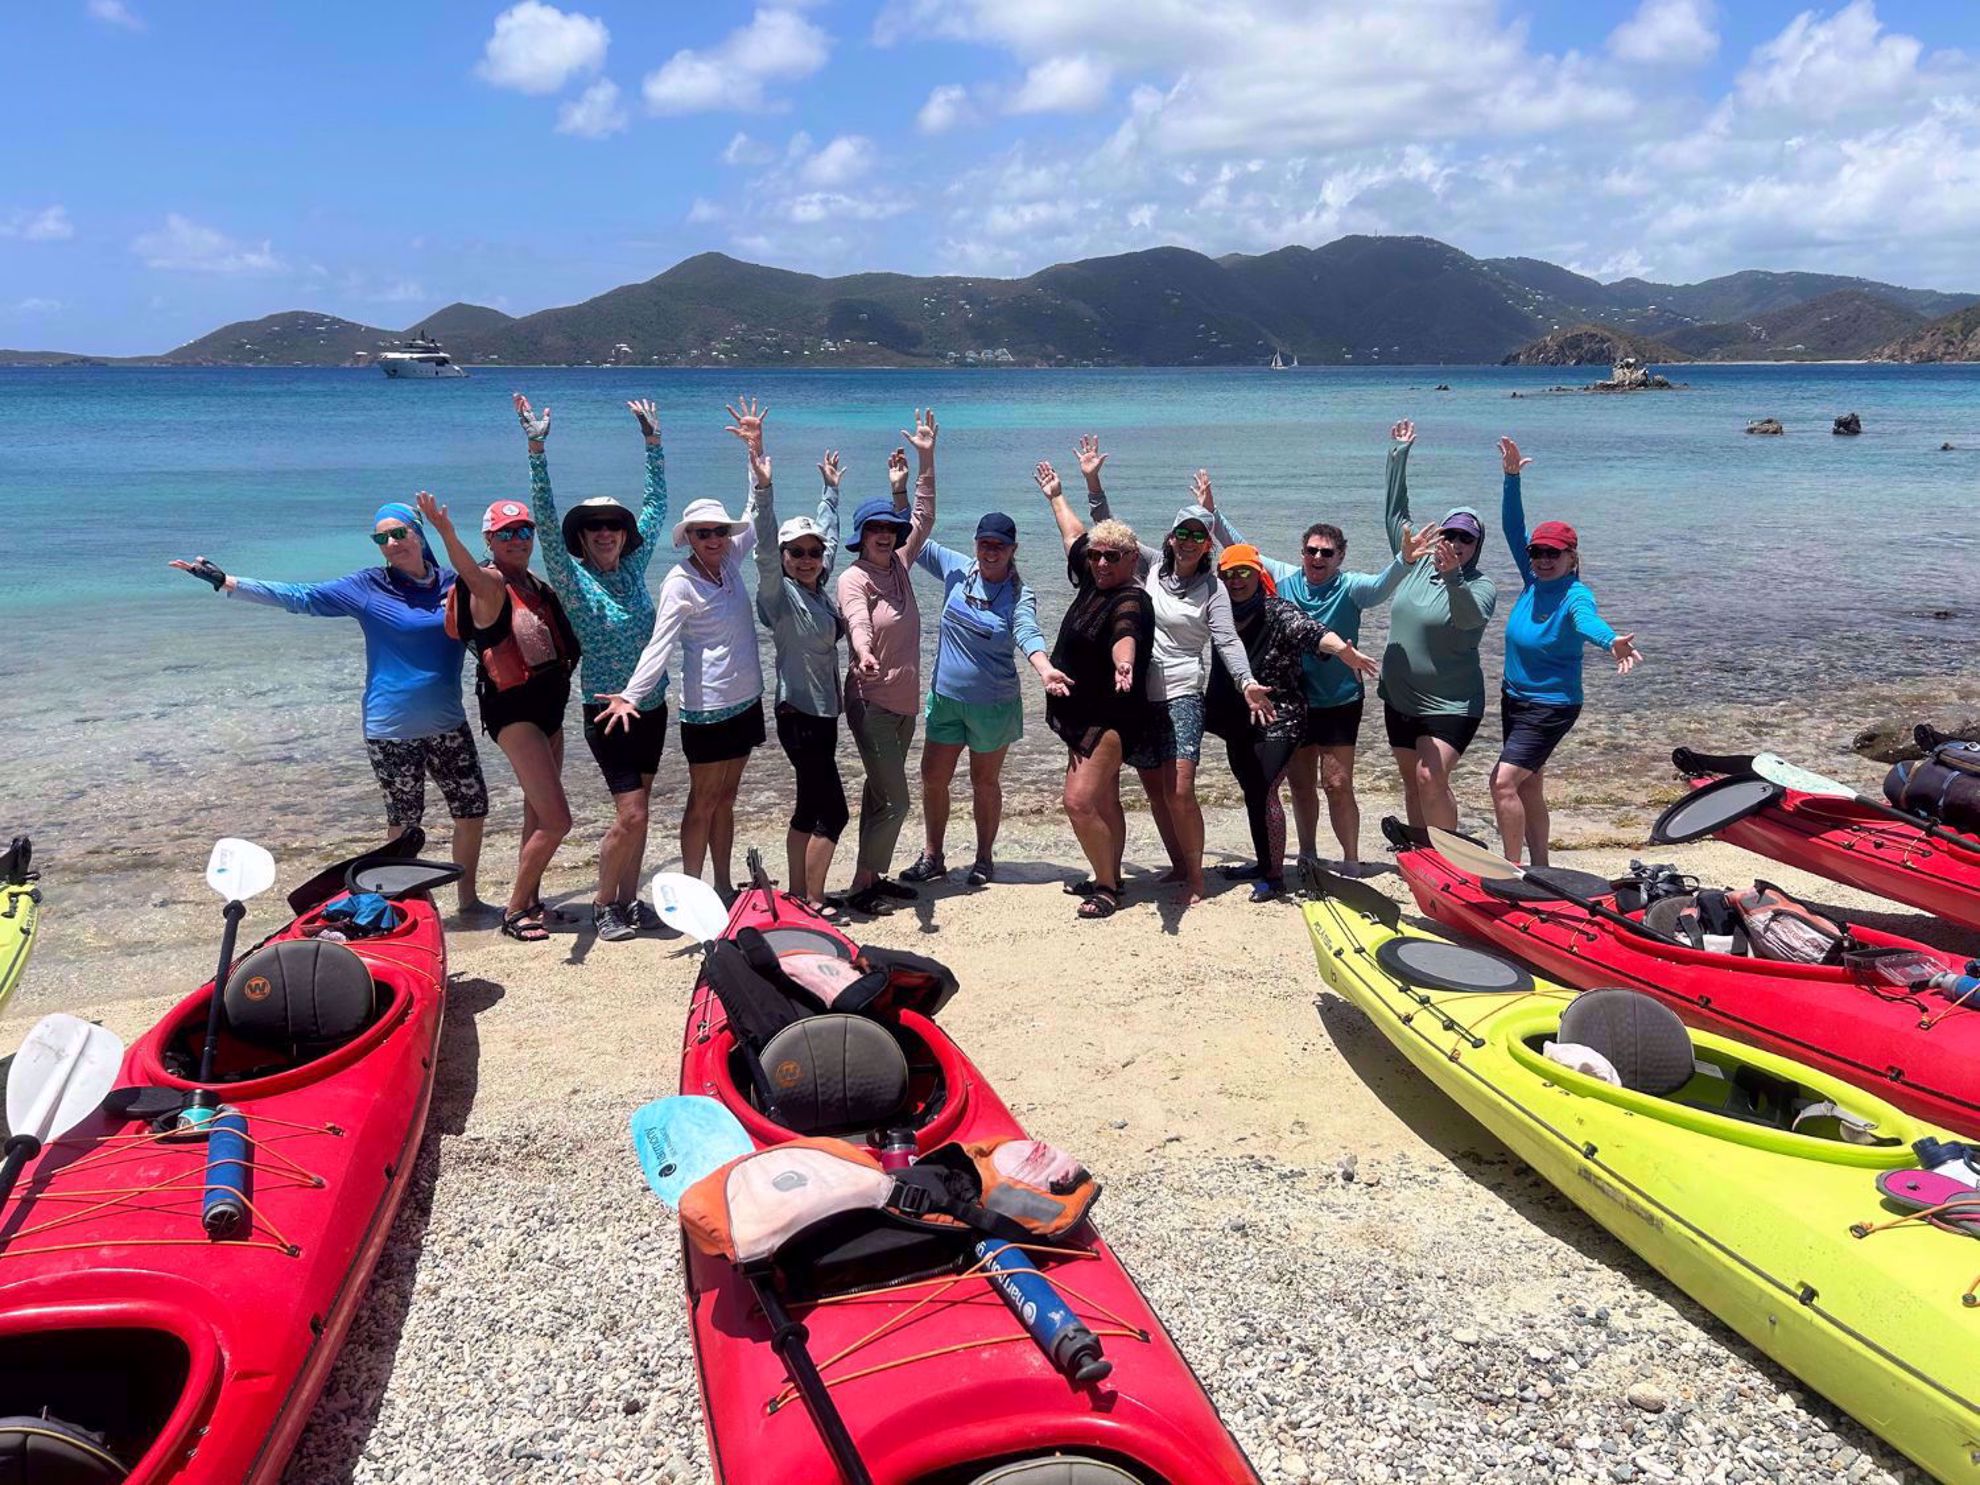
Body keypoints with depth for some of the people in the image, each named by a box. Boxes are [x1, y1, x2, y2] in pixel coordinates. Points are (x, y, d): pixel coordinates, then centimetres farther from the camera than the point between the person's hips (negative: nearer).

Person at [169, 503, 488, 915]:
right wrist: (226, 582, -11)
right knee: (403, 823, 4)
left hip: (447, 726, 3)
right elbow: (300, 597, -6)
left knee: (472, 811, 6)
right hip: (391, 731, -3)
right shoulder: (368, 587, -5)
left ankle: (467, 898, 25)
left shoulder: (454, 584, 4)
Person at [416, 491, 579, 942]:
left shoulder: (537, 585, 12)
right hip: (512, 709, -8)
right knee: (557, 820, -12)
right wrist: (446, 533, -59)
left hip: (549, 704, 9)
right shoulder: (490, 583, -14)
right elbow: (473, 575, -41)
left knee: (538, 812, 18)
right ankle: (514, 911, 1)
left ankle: (530, 900, 31)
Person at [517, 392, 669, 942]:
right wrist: (537, 451, -32)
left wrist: (653, 441, 12)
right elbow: (546, 523, -22)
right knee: (631, 814, -9)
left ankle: (628, 899, 22)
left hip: (651, 706, 5)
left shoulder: (633, 567, 5)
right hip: (608, 710, -5)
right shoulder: (573, 579, -9)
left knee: (638, 809, 10)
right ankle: (602, 904, 9)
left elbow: (656, 504, 13)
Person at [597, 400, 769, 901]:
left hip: (745, 699, 7)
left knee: (725, 799, 14)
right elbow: (660, 644, -21)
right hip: (707, 707, -7)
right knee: (703, 802, 2)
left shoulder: (730, 561, 5)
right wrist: (631, 695, -33)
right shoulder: (680, 584, -13)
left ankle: (723, 887, 23)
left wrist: (757, 451, 7)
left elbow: (758, 513, 13)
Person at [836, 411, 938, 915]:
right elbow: (857, 621, -34)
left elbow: (924, 518, 12)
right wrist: (864, 654, -56)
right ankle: (860, 887, 3)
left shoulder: (900, 565, 6)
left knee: (879, 793, 16)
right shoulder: (853, 579, -14)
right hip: (872, 700, -7)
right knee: (893, 802, -8)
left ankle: (874, 877, 26)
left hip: (905, 700, 7)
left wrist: (926, 460, 5)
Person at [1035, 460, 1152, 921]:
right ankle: (1108, 878, 29)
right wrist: (1056, 496, 37)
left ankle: (1107, 887, -6)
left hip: (1109, 717, -10)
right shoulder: (1093, 584, 7)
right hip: (1083, 714, 10)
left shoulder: (1131, 601, -19)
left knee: (1080, 800, -18)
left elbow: (1125, 636, -41)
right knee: (1103, 801, 18)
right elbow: (1075, 537, 25)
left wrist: (1124, 664, -62)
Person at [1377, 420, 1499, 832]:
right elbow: (1395, 513, 9)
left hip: (1450, 703, -6)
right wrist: (1399, 454, 9)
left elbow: (1471, 617, -32)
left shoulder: (1481, 586, -11)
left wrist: (1453, 576, -49)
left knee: (1431, 779, -19)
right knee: (1412, 782, 11)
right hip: (1400, 697, 6)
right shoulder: (1416, 564, 3)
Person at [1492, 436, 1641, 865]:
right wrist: (1512, 478, -12)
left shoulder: (1575, 595, -20)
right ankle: (1539, 868, 26)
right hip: (1514, 698, 8)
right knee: (1529, 789, 15)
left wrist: (1611, 641, -64)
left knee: (1504, 782, -16)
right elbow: (1513, 528, -2)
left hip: (1551, 705, -8)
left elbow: (1587, 619, -42)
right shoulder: (1533, 580, -1)